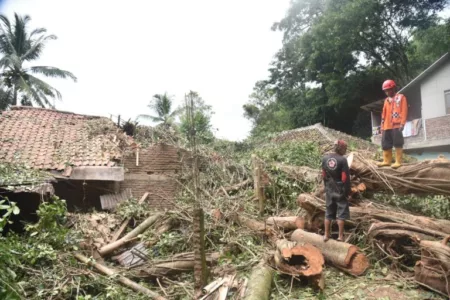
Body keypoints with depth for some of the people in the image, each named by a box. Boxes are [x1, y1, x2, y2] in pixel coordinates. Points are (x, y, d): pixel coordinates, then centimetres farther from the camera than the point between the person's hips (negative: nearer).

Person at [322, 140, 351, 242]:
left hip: (329, 190, 5)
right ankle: (340, 236, 14)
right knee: (341, 214, 7)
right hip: (340, 190, -5)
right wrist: (347, 192, -7)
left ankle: (326, 235, 20)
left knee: (328, 213, 13)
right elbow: (345, 178, -15)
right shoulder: (342, 160, -16)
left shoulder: (325, 158, 0)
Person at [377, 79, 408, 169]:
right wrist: (382, 126, 15)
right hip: (387, 126, 7)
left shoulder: (401, 97, 5)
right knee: (385, 145, 6)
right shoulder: (387, 100, 23)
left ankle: (398, 162, -5)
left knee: (398, 144, -6)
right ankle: (387, 161, 13)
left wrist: (402, 124, -14)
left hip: (397, 125, -7)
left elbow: (404, 111, -5)